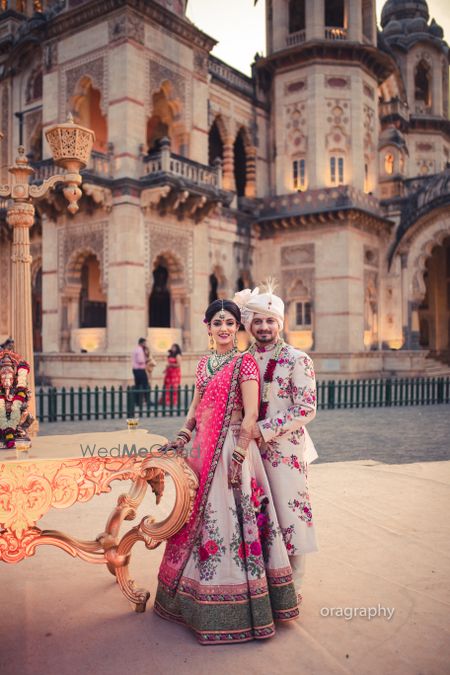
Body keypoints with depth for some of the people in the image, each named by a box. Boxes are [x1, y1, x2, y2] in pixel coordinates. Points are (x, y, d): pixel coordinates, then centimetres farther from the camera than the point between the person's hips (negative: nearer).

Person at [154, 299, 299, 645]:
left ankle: (236, 606, 14)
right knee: (200, 517, 15)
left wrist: (238, 458, -19)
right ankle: (198, 596, 33)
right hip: (203, 448, 7)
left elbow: (251, 414, -15)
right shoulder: (204, 363, 12)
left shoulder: (244, 362, -9)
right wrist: (183, 436, 5)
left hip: (230, 449, -7)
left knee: (226, 519, -2)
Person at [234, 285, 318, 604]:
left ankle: (292, 587, 20)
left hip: (286, 449, -5)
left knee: (289, 511, 3)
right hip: (251, 448, 5)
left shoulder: (296, 359, -7)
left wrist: (263, 430, -17)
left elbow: (306, 409, -13)